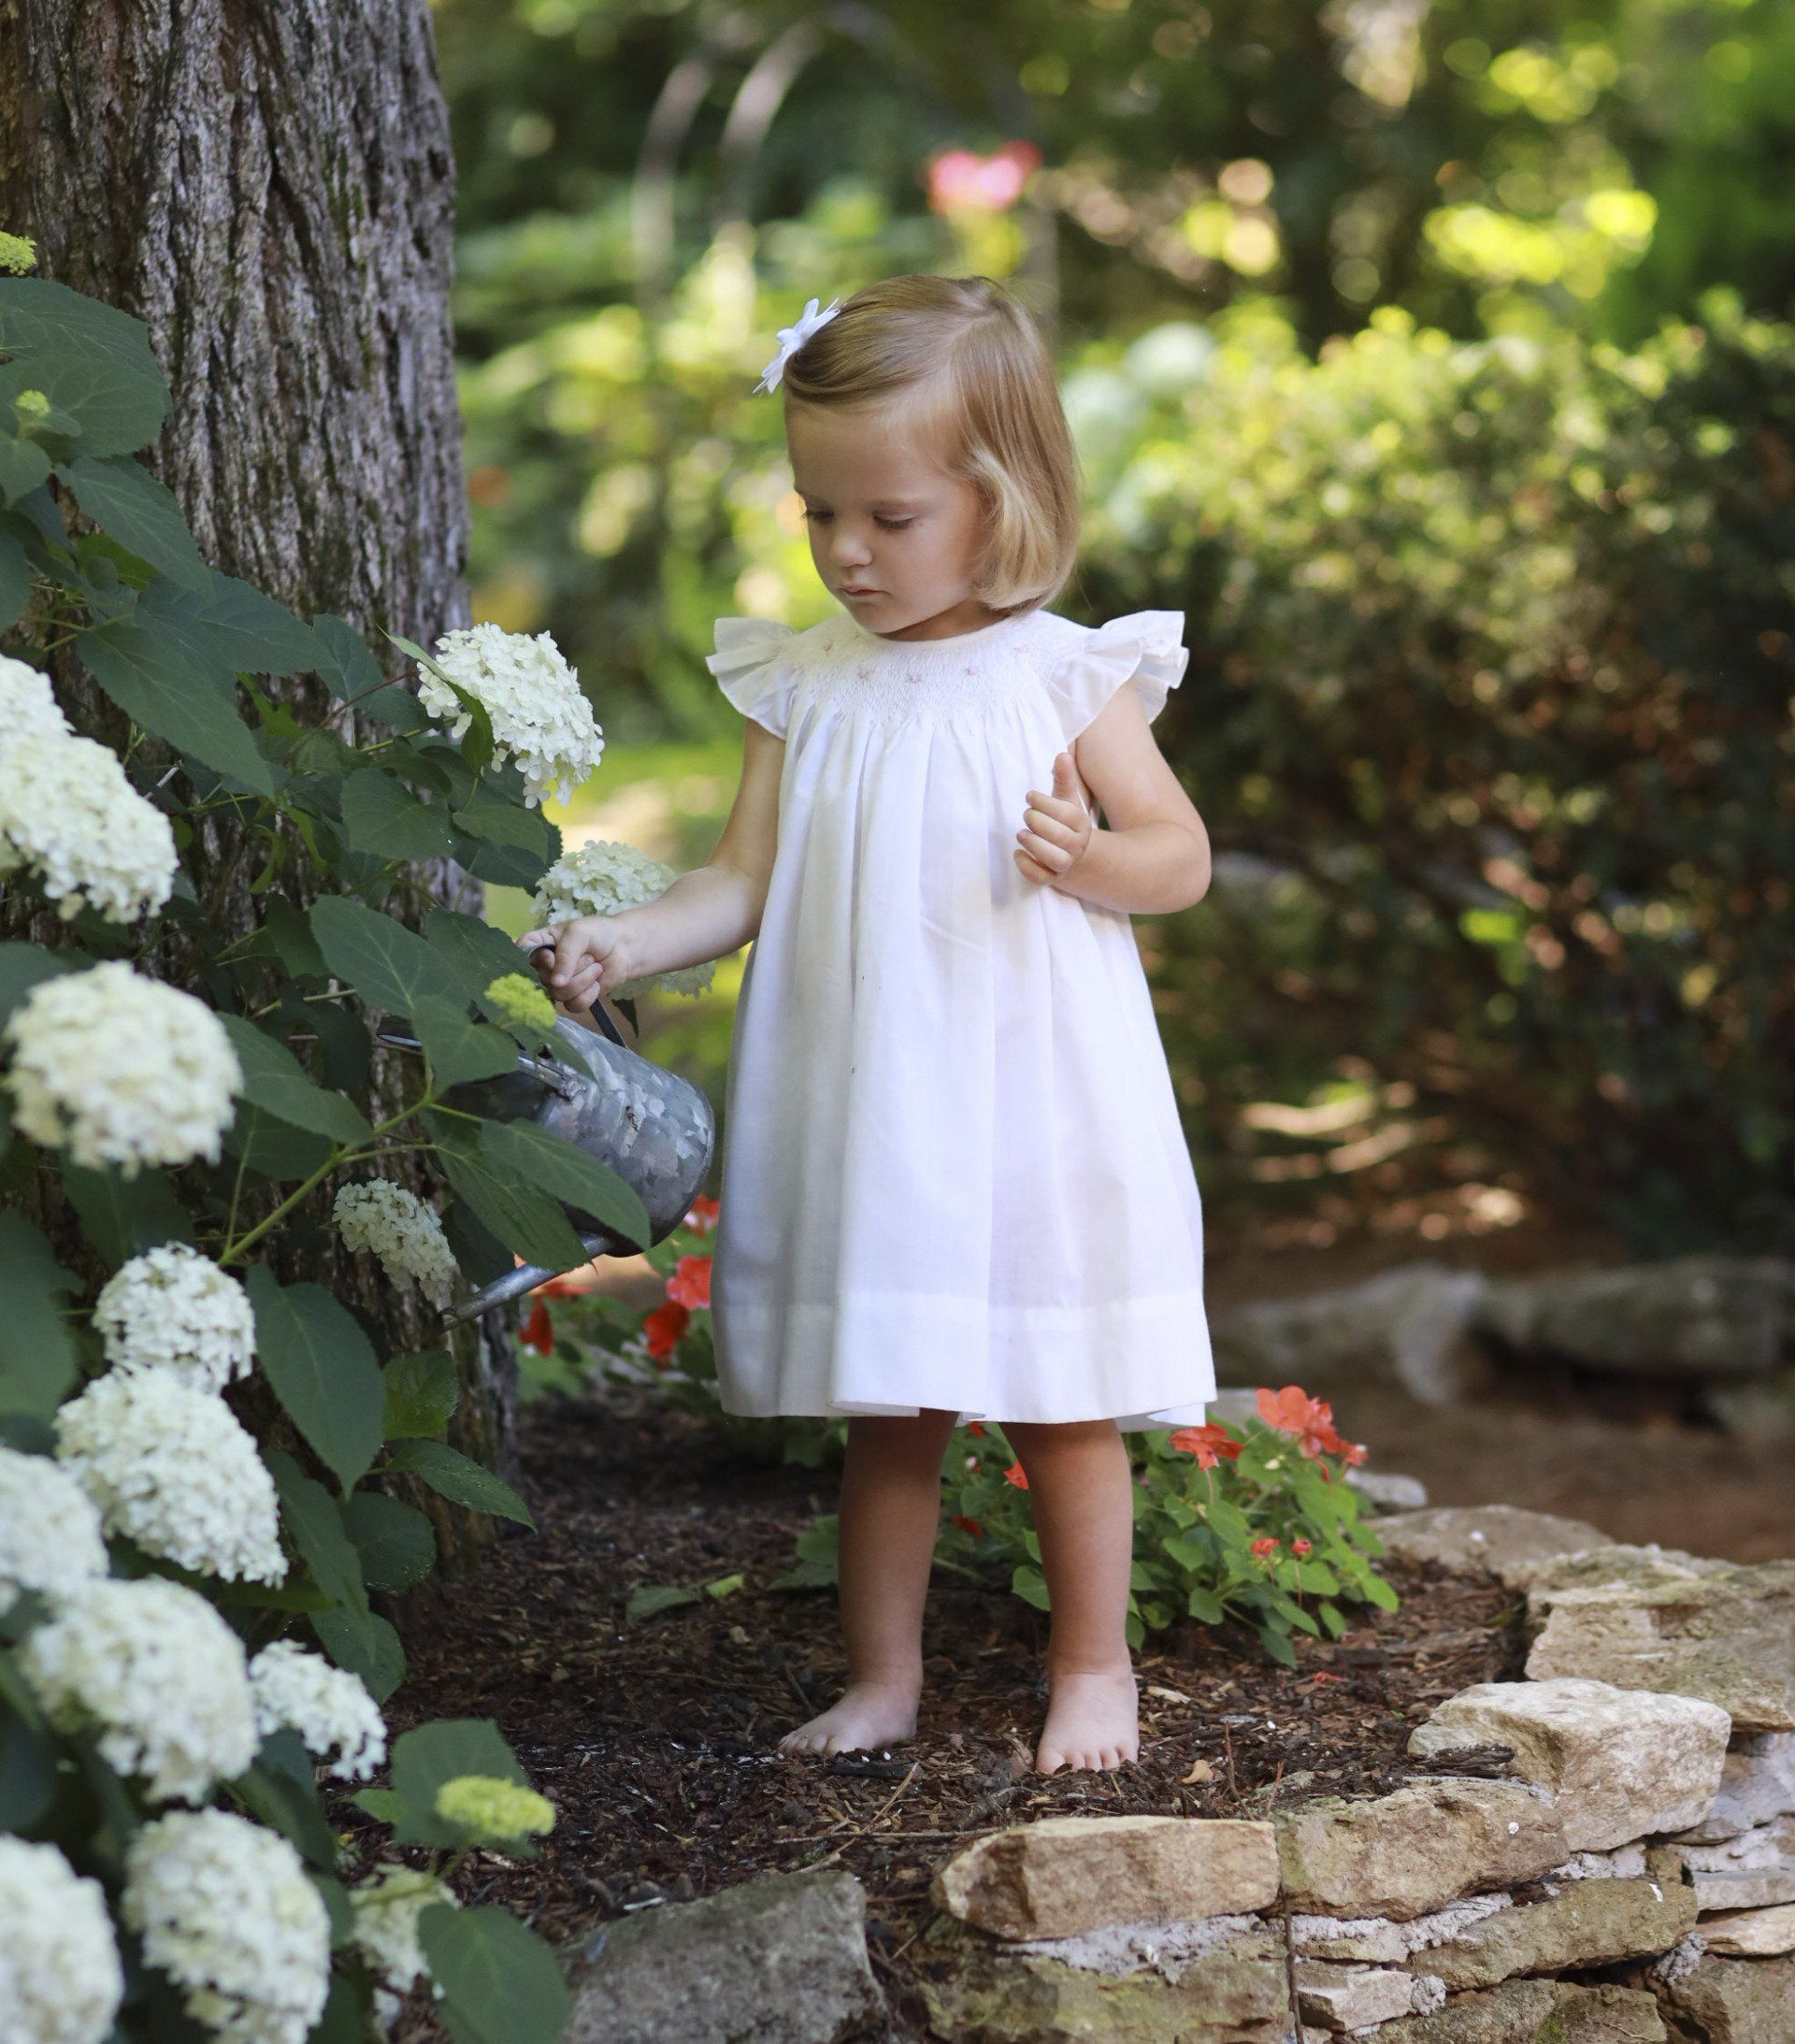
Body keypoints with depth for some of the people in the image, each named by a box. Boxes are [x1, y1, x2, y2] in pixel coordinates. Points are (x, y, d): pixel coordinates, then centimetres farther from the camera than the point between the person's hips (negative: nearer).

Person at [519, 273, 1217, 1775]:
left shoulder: (1067, 678, -3)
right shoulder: (804, 689, 5)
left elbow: (1182, 857, 0)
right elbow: (746, 880, 3)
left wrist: (1088, 855, -21)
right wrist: (623, 945, -14)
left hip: (1030, 1106, -2)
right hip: (866, 1115, 3)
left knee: (1058, 1404, 8)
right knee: (886, 1409, 11)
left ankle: (1093, 1668, 24)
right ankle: (881, 1676, 24)